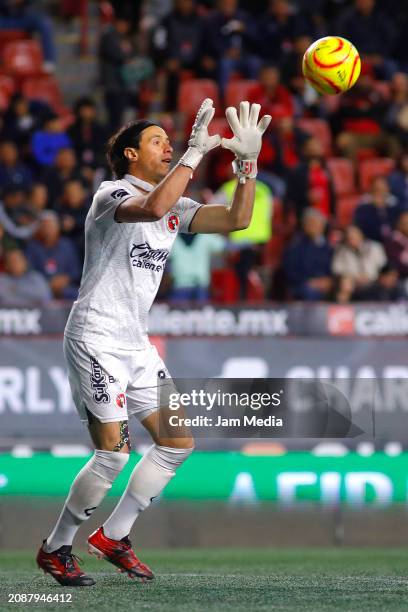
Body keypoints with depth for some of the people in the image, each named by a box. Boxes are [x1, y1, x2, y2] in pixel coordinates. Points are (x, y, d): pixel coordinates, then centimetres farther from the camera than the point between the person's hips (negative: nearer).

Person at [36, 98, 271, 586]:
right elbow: (152, 207, -35)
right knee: (114, 451, -13)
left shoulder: (174, 206, 12)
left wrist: (247, 160, -6)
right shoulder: (113, 194, -12)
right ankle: (55, 549, 3)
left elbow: (236, 219, 5)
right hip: (96, 339, -9)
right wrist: (196, 152, -32)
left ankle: (113, 537, 16)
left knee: (178, 442, 5)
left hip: (136, 344, 9)